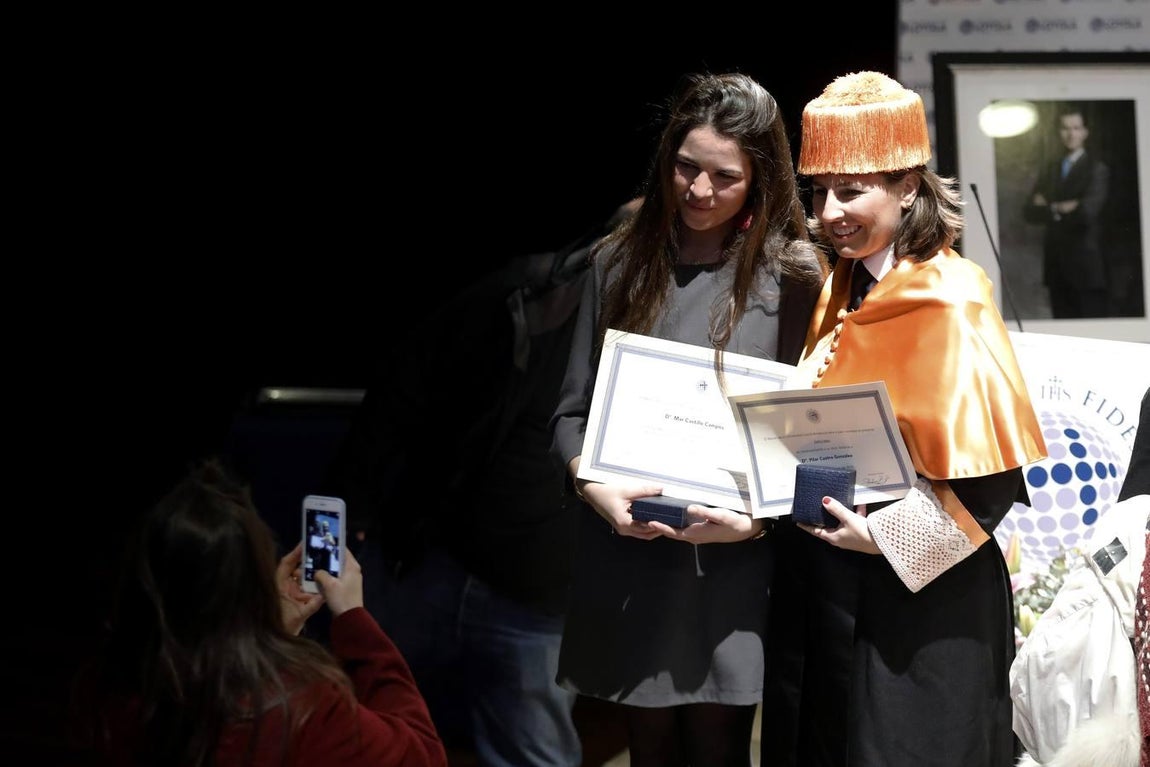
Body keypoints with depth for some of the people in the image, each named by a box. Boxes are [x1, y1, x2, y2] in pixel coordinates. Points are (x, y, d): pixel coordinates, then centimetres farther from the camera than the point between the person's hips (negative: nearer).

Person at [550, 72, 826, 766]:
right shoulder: (621, 262, 7)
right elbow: (573, 411, 9)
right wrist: (594, 487, -10)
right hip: (628, 559, 3)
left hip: (730, 561, -3)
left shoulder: (793, 275, -2)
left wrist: (755, 519, -16)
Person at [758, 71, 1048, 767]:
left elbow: (993, 480, -17)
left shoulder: (949, 301, -15)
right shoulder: (839, 288, 7)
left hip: (917, 602, -7)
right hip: (817, 587, 7)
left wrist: (881, 535, -21)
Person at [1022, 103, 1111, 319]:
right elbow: (1029, 212, 7)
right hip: (1057, 266, 5)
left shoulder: (1097, 169, -1)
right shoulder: (1047, 170, 15)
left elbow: (1088, 211, -14)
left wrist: (1050, 209, -1)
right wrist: (1061, 209, -8)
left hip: (1086, 265, -5)